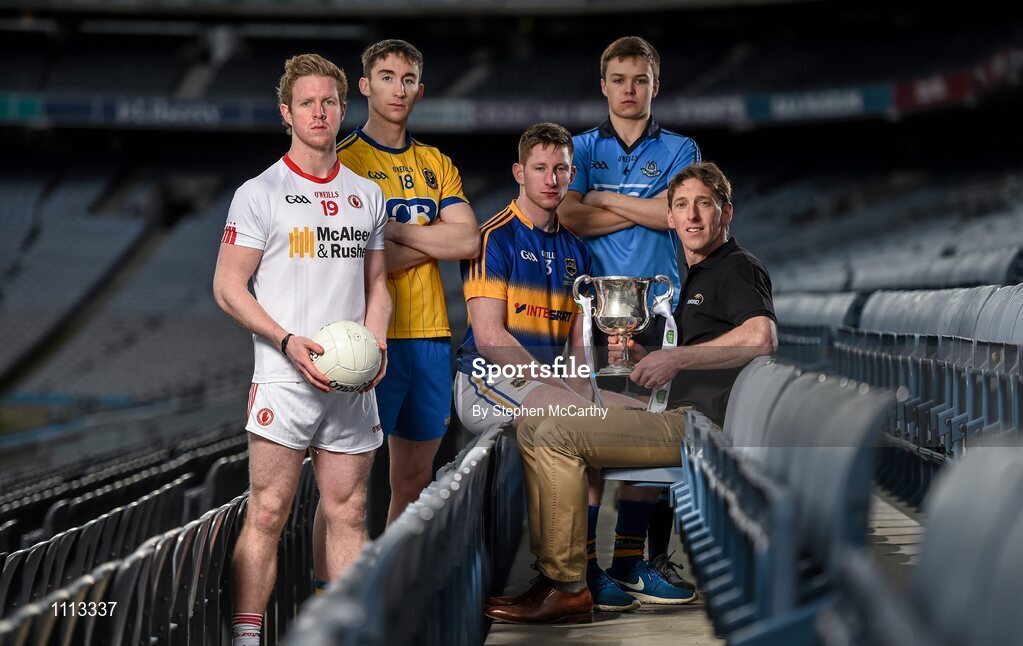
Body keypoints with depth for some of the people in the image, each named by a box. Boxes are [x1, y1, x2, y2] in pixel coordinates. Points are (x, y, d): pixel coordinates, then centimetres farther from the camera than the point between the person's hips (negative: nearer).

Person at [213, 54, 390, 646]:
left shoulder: (368, 196, 14)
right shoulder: (260, 193, 0)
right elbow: (228, 287, -3)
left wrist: (376, 343, 1)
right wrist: (290, 342, -15)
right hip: (284, 377, -4)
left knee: (348, 515, 6)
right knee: (268, 513, -6)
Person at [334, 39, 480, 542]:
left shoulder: (437, 166, 15)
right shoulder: (344, 160, -1)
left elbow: (468, 241, 1)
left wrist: (393, 229, -7)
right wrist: (432, 244, -5)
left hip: (431, 335, 6)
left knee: (415, 477, 10)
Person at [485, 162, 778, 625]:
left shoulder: (738, 268, -5)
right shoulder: (698, 276, 26)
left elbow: (761, 337, -26)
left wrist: (676, 357, -22)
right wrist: (641, 356, 12)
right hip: (683, 418, 11)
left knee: (556, 436, -22)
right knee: (533, 427, 11)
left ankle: (564, 586, -19)